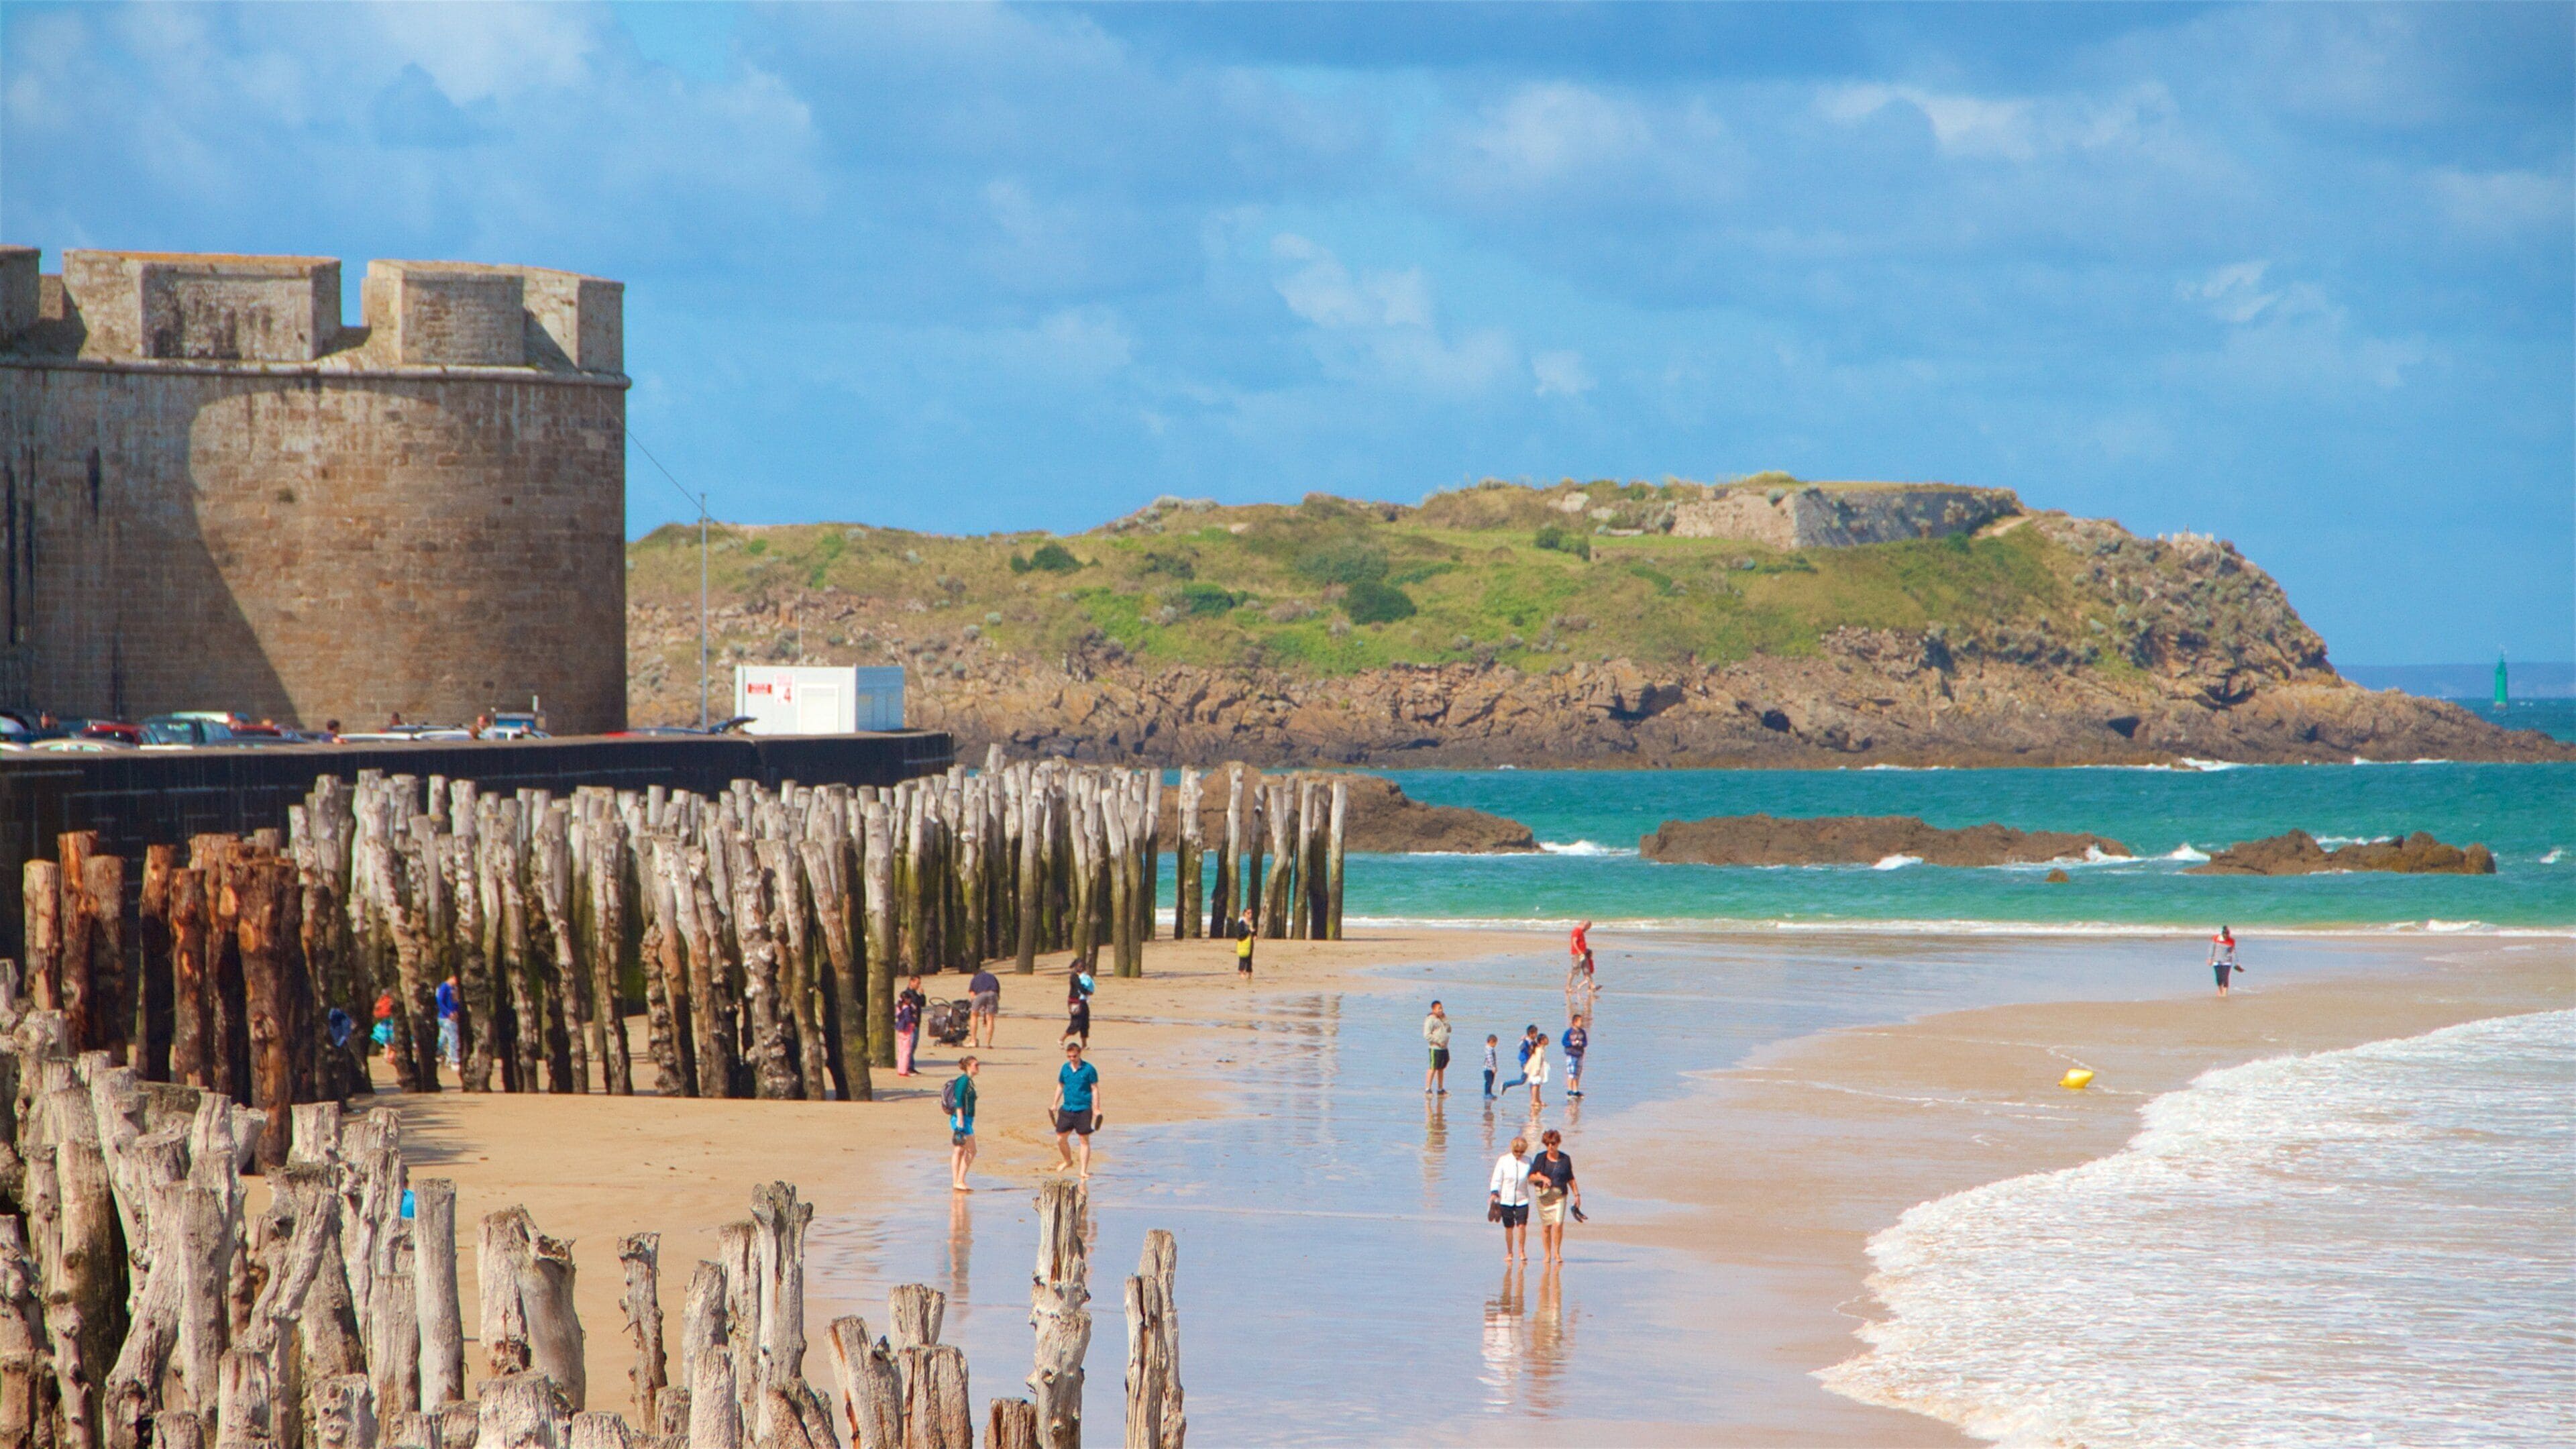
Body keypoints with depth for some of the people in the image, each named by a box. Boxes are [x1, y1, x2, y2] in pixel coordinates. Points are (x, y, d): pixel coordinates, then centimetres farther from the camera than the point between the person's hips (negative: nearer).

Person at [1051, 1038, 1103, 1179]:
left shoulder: (1089, 1069, -7)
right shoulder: (1065, 1068, 7)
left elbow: (1095, 1089, -5)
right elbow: (1060, 1086, 19)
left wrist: (1096, 1109, -9)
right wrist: (1055, 1104, 18)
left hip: (1083, 1110, -5)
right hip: (1067, 1109, 5)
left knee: (1084, 1140, -1)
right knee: (1060, 1139, 6)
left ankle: (1084, 1171, 5)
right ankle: (1068, 1161, 33)